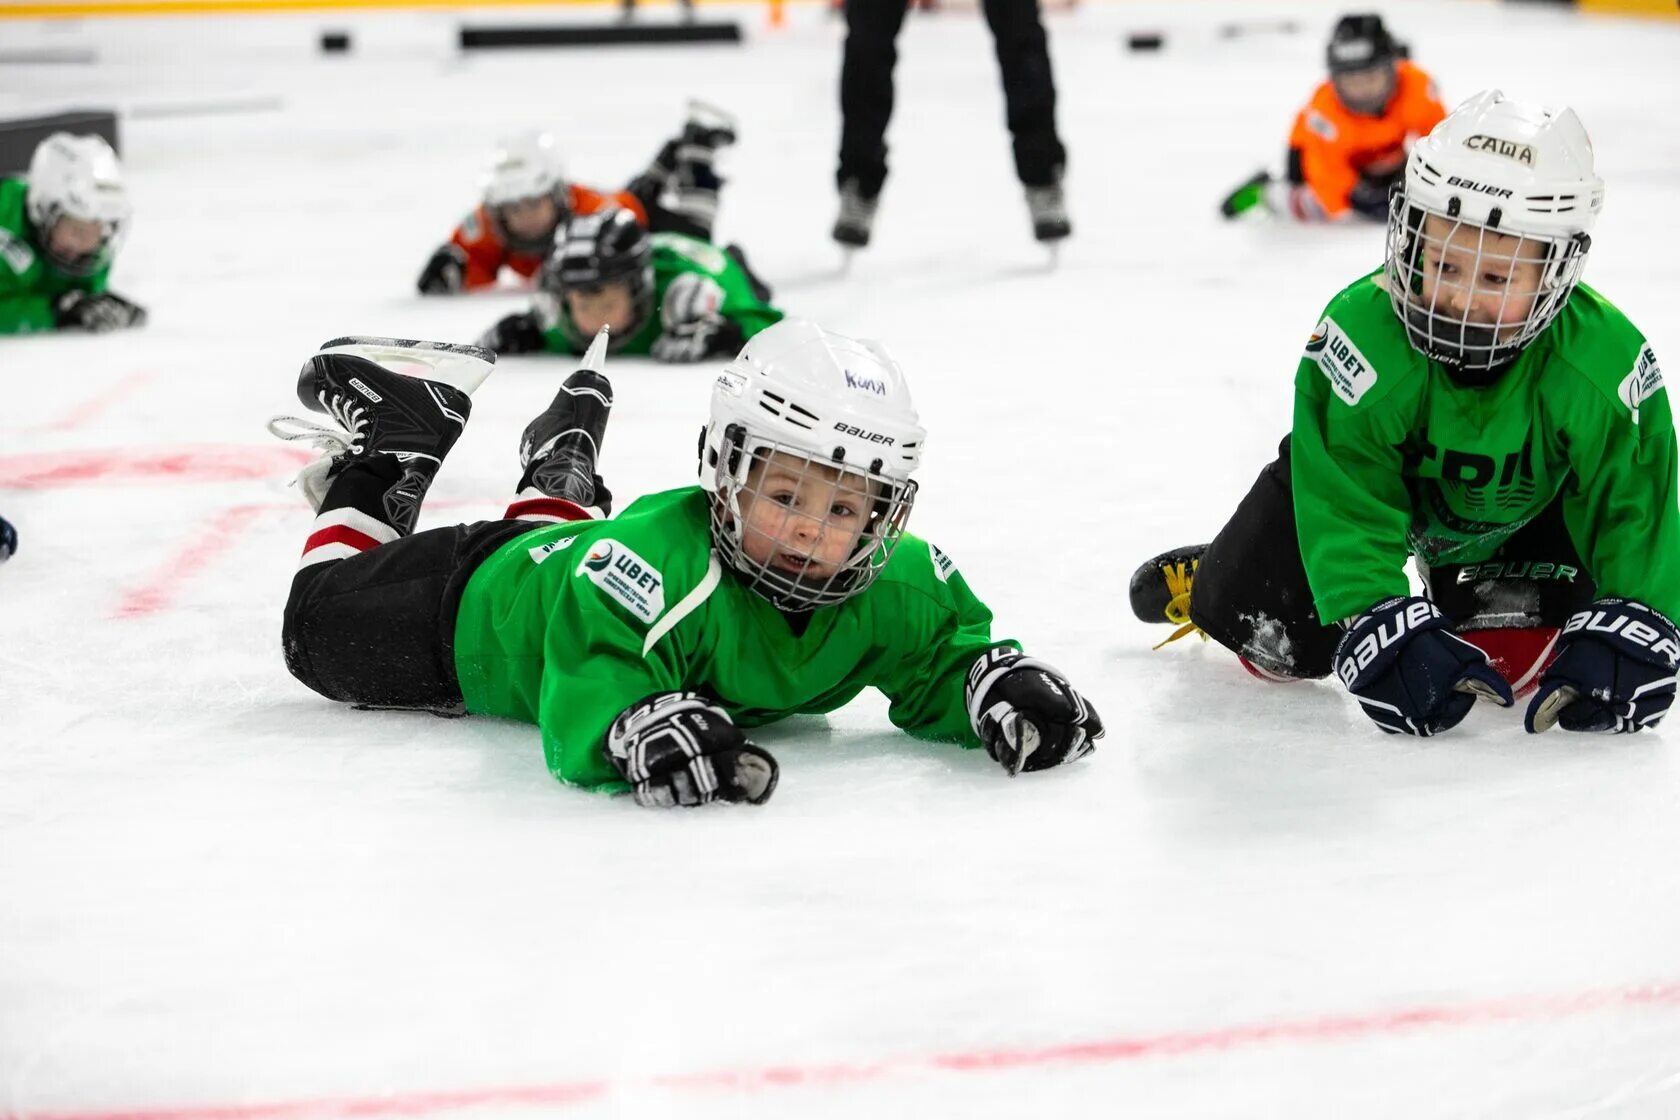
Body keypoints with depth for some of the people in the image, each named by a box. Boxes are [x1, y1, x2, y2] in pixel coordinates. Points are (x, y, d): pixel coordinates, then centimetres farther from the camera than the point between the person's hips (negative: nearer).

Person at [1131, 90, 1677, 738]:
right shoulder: (1361, 334, -41)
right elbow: (1345, 507, -39)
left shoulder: (1606, 363, -37)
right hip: (1370, 476, -1)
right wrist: (1375, 624, -50)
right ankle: (1211, 582, 34)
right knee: (1279, 638, -5)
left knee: (1526, 649, -11)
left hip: (1518, 506, 2)